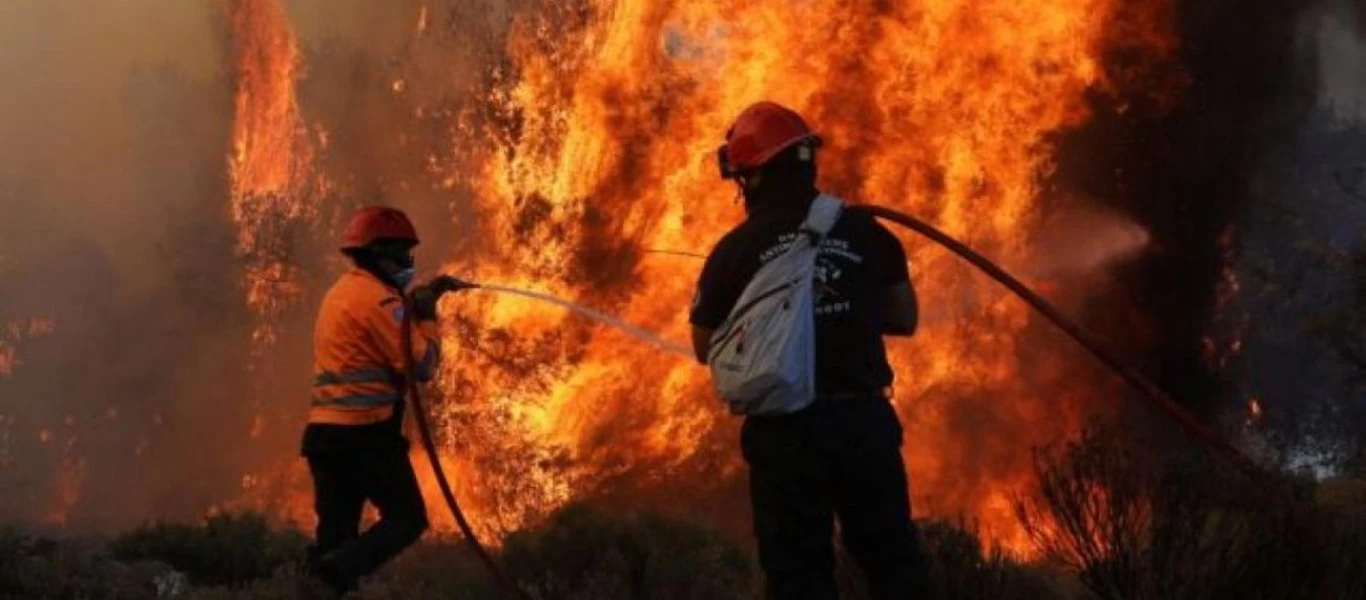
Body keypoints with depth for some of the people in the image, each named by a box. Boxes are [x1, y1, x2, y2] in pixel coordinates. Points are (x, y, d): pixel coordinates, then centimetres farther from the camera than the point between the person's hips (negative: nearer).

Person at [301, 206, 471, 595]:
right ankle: (338, 571, -22)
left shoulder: (341, 293, 19)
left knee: (336, 531, 8)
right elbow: (421, 364, -12)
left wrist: (424, 298, 19)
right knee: (407, 519, -1)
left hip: (324, 430, 9)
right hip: (366, 431, -9)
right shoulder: (377, 298, -11)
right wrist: (428, 316, 1)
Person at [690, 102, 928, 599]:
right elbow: (905, 319, 11)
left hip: (786, 431, -2)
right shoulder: (865, 232, 1)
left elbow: (706, 349, 5)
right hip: (864, 422, 2)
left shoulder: (733, 251, -5)